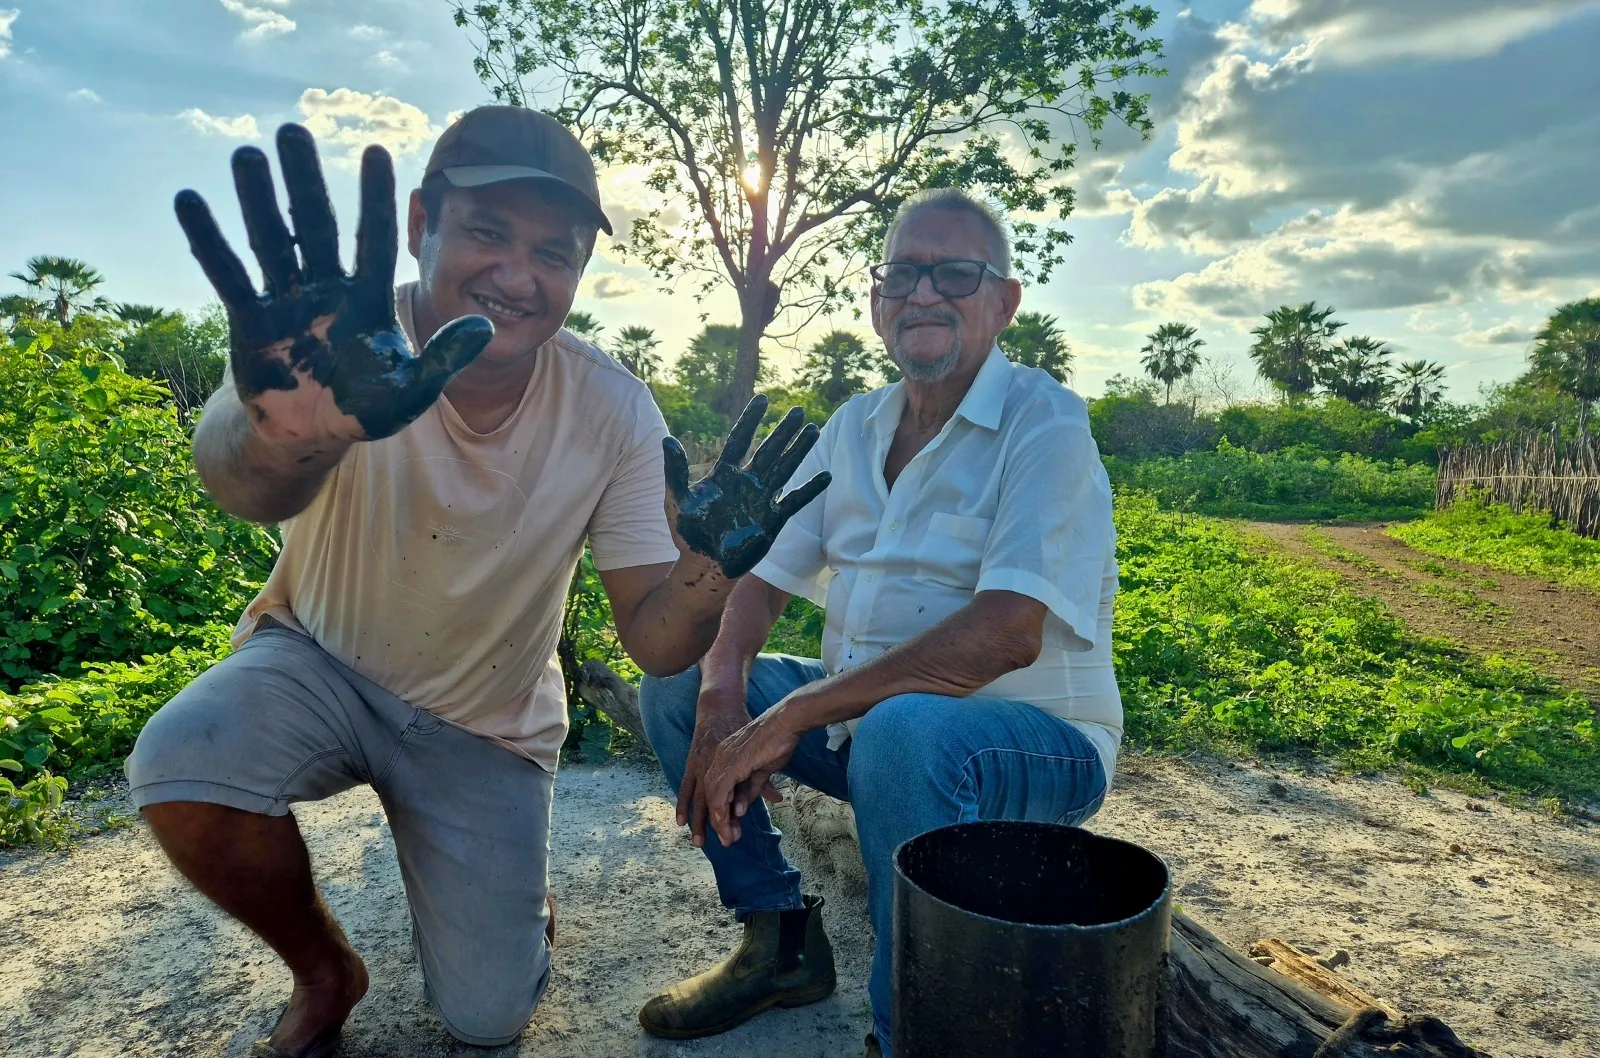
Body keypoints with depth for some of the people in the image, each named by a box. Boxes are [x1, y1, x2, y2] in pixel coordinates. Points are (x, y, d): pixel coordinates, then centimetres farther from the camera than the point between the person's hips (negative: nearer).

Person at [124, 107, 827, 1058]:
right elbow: (251, 490, -46)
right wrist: (291, 435, -69)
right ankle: (326, 970, 2)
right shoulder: (336, 343, -23)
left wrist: (705, 573, -41)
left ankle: (513, 896, 36)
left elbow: (655, 645, -18)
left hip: (486, 724, 1)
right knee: (181, 767, -31)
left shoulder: (615, 411, -20)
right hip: (320, 660, 0)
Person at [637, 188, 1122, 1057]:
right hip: (865, 718, 7)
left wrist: (792, 714, -28)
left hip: (1032, 738, -6)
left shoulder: (1044, 424, -14)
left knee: (901, 732, -38)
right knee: (674, 685, -1)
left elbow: (1008, 632, -28)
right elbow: (763, 577, 6)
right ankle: (781, 940, 8)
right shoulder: (854, 428, 7)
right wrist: (723, 697, -16)